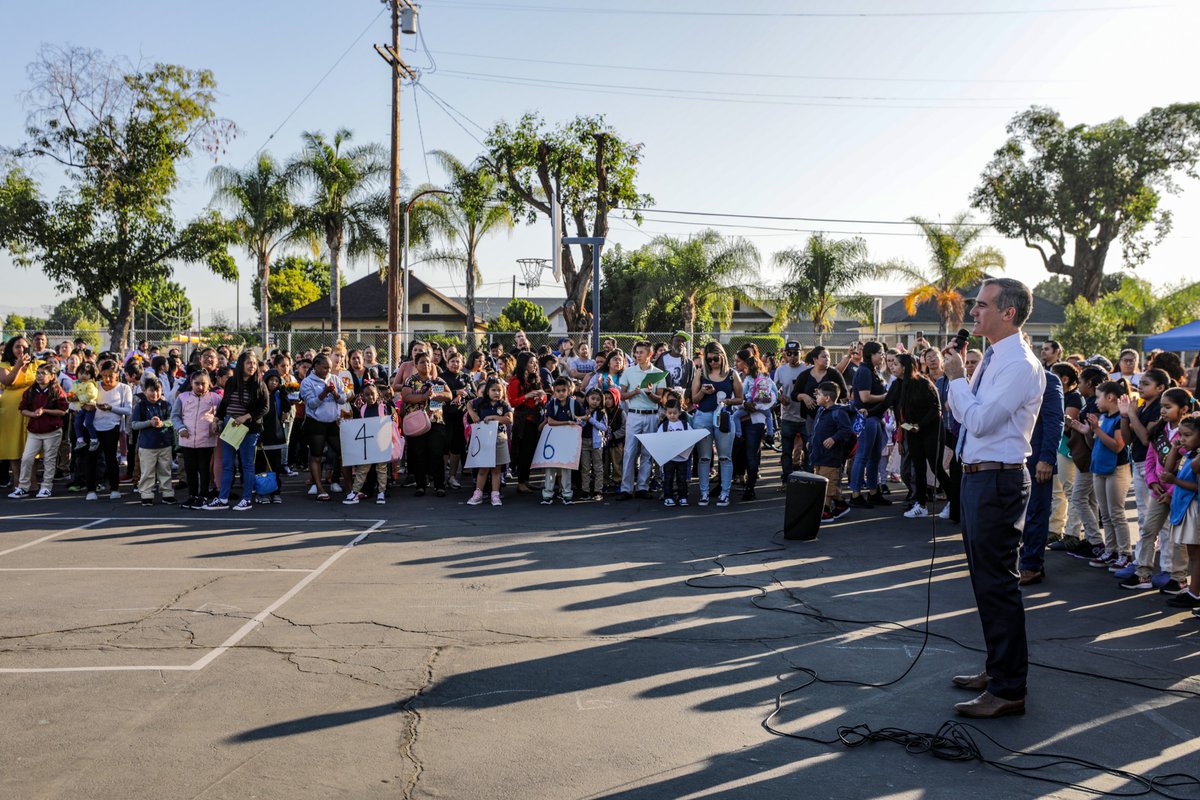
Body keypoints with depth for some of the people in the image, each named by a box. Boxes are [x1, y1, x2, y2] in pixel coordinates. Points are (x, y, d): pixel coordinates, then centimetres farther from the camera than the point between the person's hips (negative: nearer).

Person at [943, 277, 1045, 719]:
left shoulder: (1020, 365, -17)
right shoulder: (992, 359, 13)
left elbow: (979, 421, -23)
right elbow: (962, 415, 17)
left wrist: (957, 378, -11)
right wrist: (957, 376, 5)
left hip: (997, 482, -10)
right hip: (976, 478, 10)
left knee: (997, 583, -4)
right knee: (985, 579, 18)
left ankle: (1009, 691, 5)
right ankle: (998, 670, 33)